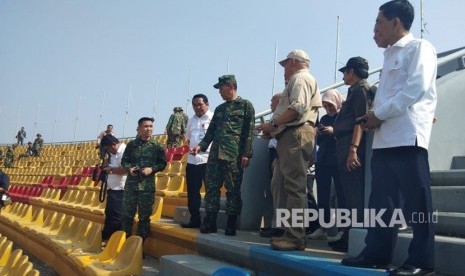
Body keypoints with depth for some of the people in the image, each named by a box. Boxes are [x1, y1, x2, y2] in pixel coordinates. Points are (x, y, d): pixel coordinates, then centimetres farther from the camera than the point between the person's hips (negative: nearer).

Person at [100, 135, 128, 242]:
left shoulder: (125, 151, -16)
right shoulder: (114, 153, 14)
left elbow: (125, 169, -27)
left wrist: (111, 169, -15)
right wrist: (106, 169, 4)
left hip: (119, 190, -10)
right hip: (112, 189, 10)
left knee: (116, 217, -3)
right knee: (109, 214, 18)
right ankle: (106, 238, 29)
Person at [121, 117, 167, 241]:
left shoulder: (157, 146, 1)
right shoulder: (131, 144, 5)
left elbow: (163, 163, 2)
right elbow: (124, 161, 9)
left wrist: (152, 169, -14)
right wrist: (129, 168, -10)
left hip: (147, 185, -1)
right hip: (131, 184, 1)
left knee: (144, 216, 5)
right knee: (127, 213, 6)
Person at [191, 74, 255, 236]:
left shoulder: (246, 106, 4)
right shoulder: (219, 109, 22)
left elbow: (249, 132, -4)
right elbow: (211, 131, 22)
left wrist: (246, 154, -12)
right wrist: (201, 146, 6)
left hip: (234, 156, -6)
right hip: (215, 154, 6)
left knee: (233, 189, -2)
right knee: (211, 187, 3)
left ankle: (231, 225, 6)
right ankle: (210, 223, 10)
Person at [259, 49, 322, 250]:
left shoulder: (300, 78, -2)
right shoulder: (301, 80, 30)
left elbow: (297, 108, -18)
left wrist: (273, 124, -12)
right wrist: (274, 127, 17)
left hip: (295, 135, -11)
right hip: (294, 136, 11)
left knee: (295, 187, -14)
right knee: (293, 186, 8)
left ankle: (295, 237, -16)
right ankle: (292, 234, 11)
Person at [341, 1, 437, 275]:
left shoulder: (419, 47, -1)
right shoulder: (391, 55, 24)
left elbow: (416, 89, -15)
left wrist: (379, 114, -10)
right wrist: (374, 117, 5)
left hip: (407, 136, -8)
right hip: (385, 137, 9)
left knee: (416, 201, -5)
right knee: (381, 200, 8)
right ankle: (377, 253, 15)